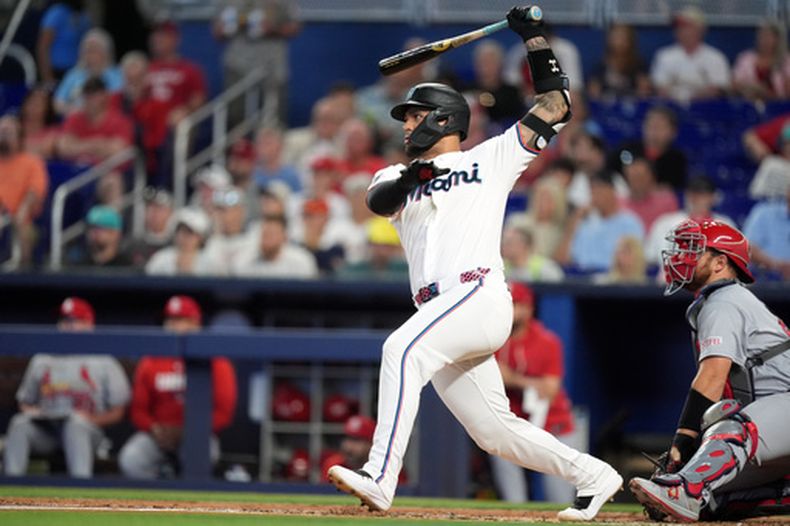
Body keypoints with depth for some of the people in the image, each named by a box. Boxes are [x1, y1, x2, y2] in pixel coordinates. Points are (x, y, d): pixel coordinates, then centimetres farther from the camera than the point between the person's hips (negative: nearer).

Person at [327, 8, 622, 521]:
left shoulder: (491, 159, 16)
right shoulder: (398, 178, 26)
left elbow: (556, 106, 11)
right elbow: (378, 200, 1)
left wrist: (534, 38, 9)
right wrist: (408, 179, -20)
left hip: (481, 298, -6)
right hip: (440, 314, 6)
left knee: (403, 349, -30)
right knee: (493, 429, 4)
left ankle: (380, 478, -39)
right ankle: (592, 476, 19)